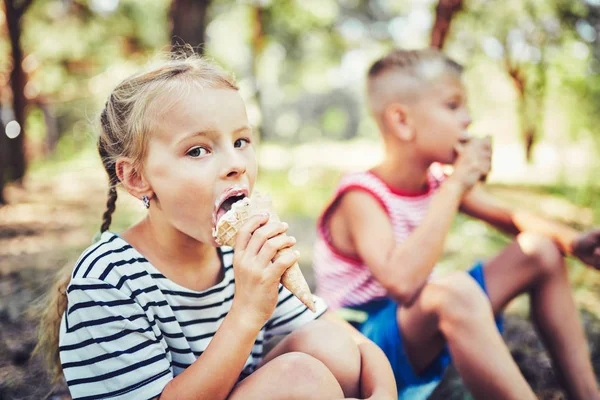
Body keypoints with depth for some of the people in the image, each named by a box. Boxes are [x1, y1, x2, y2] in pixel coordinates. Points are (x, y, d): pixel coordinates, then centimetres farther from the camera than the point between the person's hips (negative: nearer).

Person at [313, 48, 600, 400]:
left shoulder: (437, 181, 1)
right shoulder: (361, 197, -23)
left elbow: (511, 217, 13)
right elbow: (402, 283, -41)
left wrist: (570, 239, -9)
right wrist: (455, 187, -33)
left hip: (428, 325, 9)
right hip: (368, 343, -9)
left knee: (541, 251, 7)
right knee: (455, 290, -40)